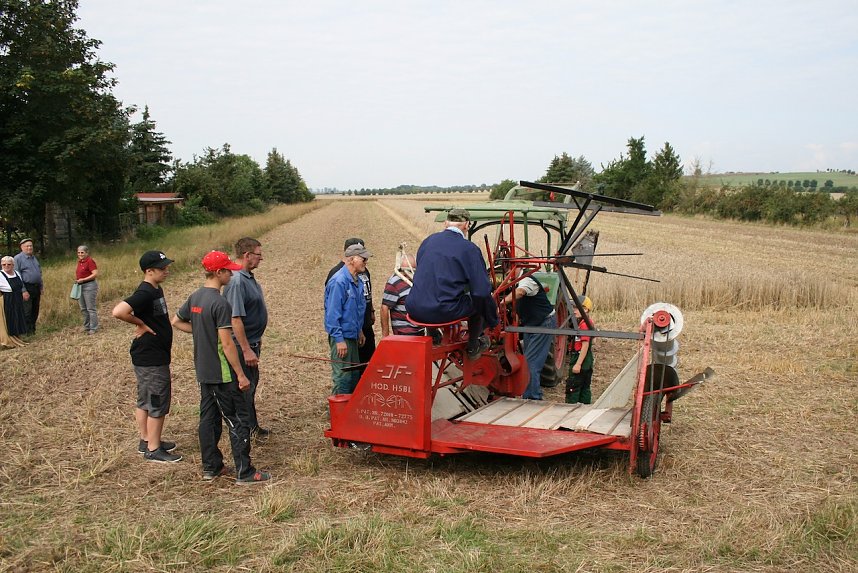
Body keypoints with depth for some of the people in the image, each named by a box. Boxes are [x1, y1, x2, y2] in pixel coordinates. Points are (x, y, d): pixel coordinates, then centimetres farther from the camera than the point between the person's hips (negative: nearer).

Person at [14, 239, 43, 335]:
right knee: (27, 311, -6)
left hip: (36, 288, 7)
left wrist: (42, 286, 18)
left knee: (35, 310, 11)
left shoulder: (34, 258, 17)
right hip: (26, 288, -7)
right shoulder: (18, 258, -6)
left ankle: (33, 329, 19)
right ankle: (28, 331, -2)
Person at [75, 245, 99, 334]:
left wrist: (83, 279, -19)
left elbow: (95, 274, -19)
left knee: (91, 308, -4)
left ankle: (93, 328, 1)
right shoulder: (79, 262, 13)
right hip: (80, 286, 9)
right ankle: (86, 327, 24)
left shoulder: (90, 261, -12)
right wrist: (77, 279, 12)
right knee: (83, 309, 14)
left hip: (89, 286, -9)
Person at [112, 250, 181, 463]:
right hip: (151, 359, -10)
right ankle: (153, 449, 10)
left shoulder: (155, 290, 9)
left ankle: (146, 440, 32)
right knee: (158, 404, 0)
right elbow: (118, 312, -34)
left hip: (151, 356, 10)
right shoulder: (145, 293, -22)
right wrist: (140, 324, -22)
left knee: (146, 401, 19)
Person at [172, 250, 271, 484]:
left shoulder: (195, 297, 5)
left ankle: (211, 467, 24)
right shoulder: (220, 303, -21)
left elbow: (176, 321, 19)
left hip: (203, 371, 9)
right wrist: (241, 375, -17)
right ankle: (244, 472, 3)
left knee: (209, 417, 15)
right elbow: (226, 344, -22)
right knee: (239, 421, -1)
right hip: (222, 373, -9)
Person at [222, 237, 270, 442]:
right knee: (244, 388, 0)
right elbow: (235, 319, -27)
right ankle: (247, 431, 11)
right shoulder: (237, 281, -23)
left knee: (251, 385, 20)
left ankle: (252, 428, 33)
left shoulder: (248, 278, 9)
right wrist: (246, 349, -25)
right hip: (242, 346, -11)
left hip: (251, 342, 11)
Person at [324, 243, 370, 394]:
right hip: (342, 337, -10)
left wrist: (359, 331, 21)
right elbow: (333, 313, -22)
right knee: (343, 377, -5)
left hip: (353, 335, 10)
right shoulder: (339, 281, -20)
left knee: (355, 375, 18)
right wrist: (339, 339, -23)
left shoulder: (356, 280, 9)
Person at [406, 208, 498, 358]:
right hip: (444, 312, -6)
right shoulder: (470, 249, -7)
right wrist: (493, 320, 7)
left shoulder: (428, 240, 10)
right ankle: (473, 347, 34)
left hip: (415, 310, 6)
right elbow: (481, 291, -9)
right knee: (481, 301, 18)